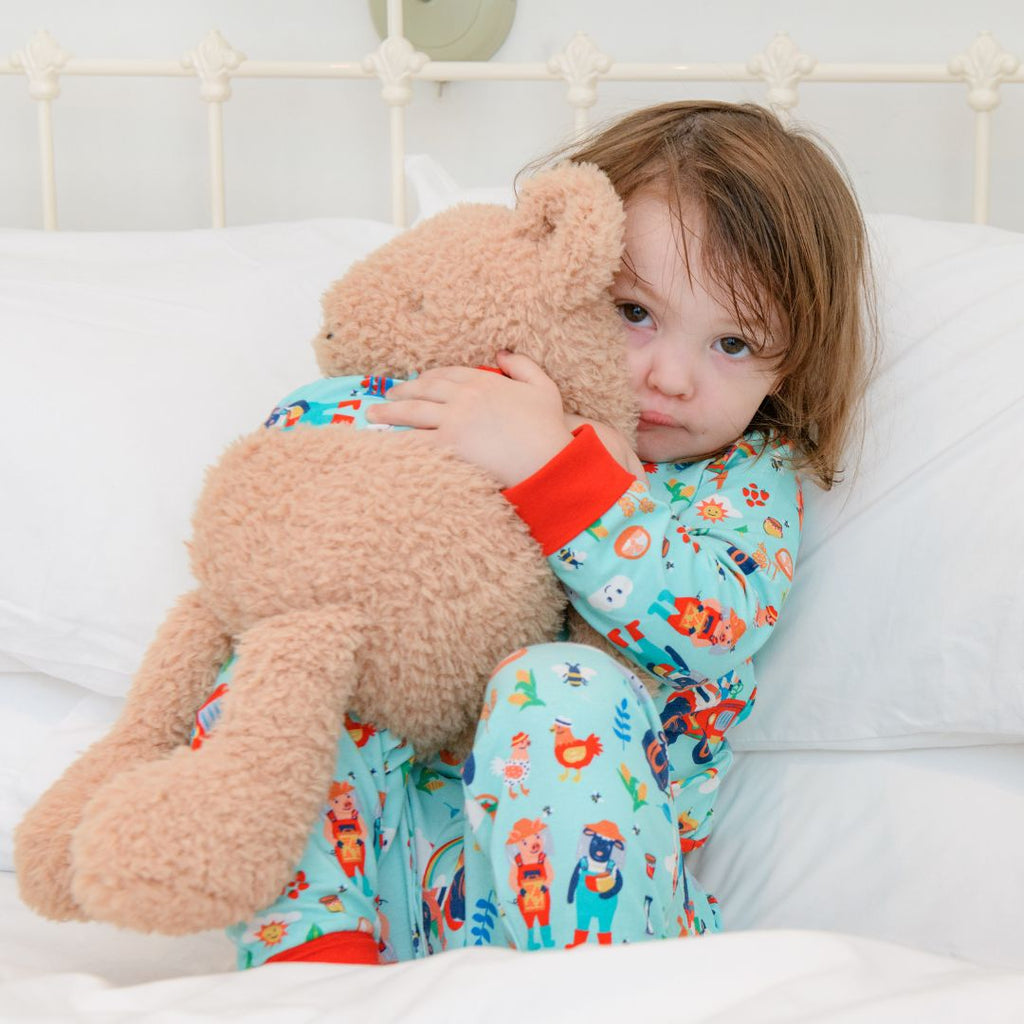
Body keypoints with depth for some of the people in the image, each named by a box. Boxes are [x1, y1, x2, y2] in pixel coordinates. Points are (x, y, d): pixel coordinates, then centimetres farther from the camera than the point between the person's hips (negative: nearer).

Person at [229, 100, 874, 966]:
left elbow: (714, 622, -17)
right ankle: (314, 955, -23)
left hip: (579, 892, -4)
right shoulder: (486, 410, 13)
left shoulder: (754, 479, 6)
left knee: (563, 688, -33)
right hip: (400, 849, 4)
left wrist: (554, 465, -25)